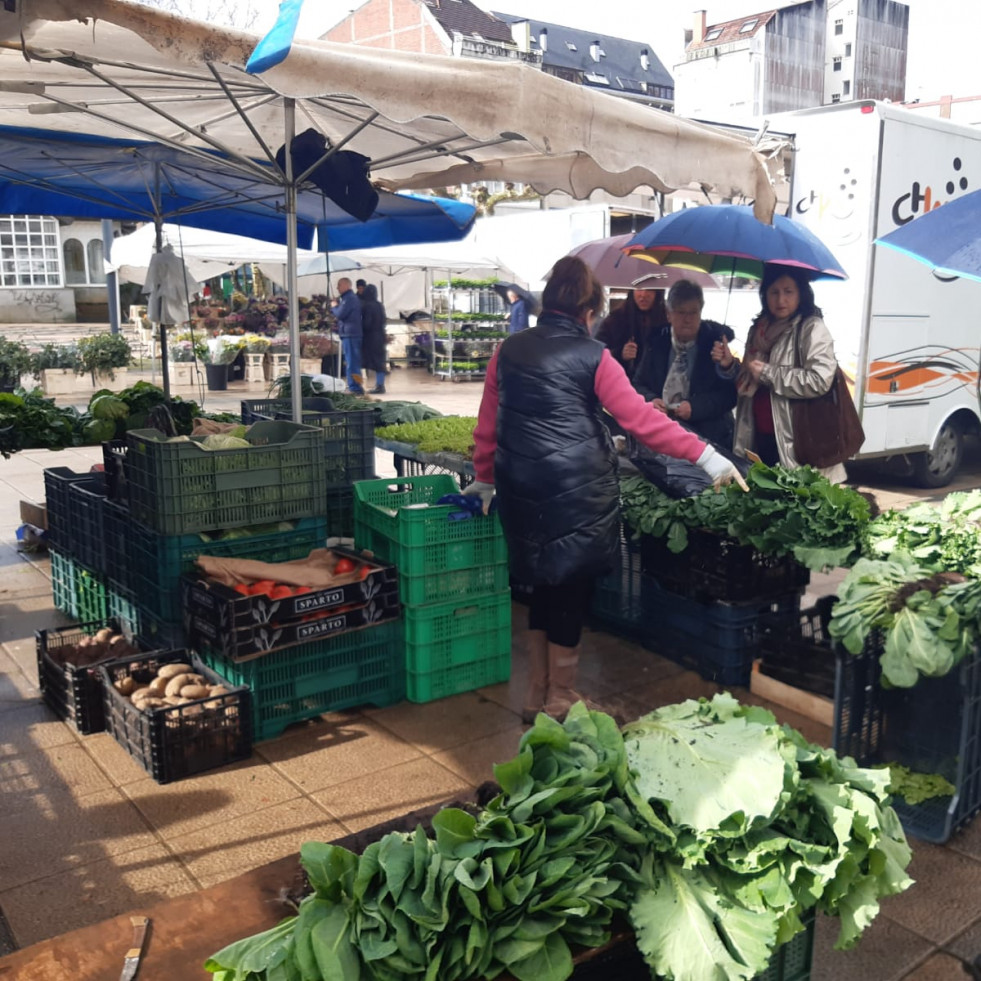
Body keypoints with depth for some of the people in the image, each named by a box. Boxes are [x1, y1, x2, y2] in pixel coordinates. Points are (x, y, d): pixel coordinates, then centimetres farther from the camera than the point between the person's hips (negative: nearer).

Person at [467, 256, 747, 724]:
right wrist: (704, 455, -7)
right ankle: (559, 701, 20)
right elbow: (641, 419, -10)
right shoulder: (593, 357, -6)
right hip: (577, 488, -5)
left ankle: (537, 696, 28)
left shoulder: (509, 349, 7)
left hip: (522, 488, 5)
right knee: (571, 588, 8)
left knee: (545, 584, 18)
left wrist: (485, 478, 22)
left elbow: (488, 423, 11)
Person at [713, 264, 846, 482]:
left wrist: (768, 373, -15)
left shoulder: (812, 329, -7)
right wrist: (730, 365, 4)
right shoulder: (759, 329, 14)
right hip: (759, 438, 7)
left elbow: (819, 380, -21)